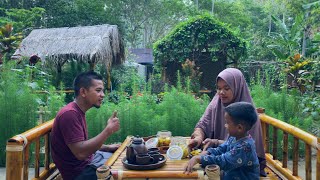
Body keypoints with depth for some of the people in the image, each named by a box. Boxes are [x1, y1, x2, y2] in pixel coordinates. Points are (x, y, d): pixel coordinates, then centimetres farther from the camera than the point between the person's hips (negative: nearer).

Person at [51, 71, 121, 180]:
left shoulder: (78, 111, 6)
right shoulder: (70, 114, -24)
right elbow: (80, 153, -30)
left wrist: (107, 147, 5)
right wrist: (108, 130, -29)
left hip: (87, 160, 9)